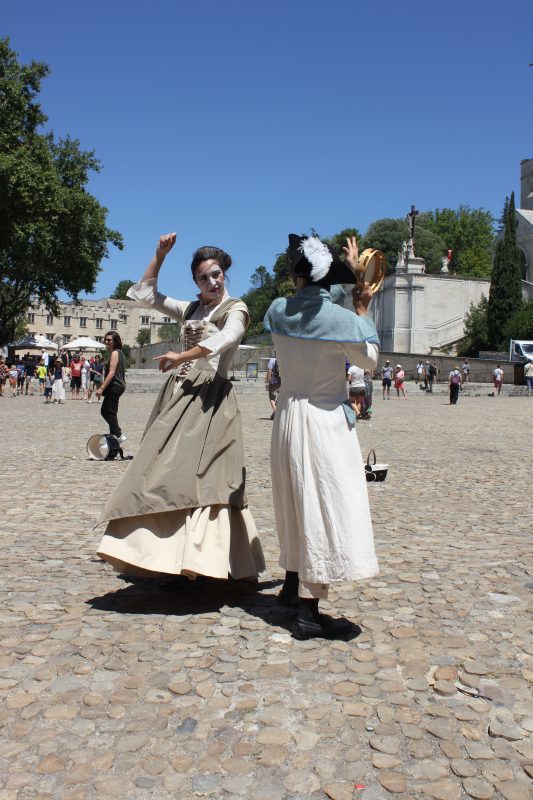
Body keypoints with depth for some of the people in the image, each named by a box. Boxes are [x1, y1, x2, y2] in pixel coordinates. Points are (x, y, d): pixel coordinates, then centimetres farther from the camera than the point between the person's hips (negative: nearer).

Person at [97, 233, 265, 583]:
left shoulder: (236, 309, 3)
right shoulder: (190, 309, 20)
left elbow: (223, 339, -18)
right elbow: (145, 293, 24)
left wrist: (182, 356, -23)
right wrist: (160, 256, 15)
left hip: (210, 399, -6)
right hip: (178, 396, 7)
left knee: (195, 474, -15)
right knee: (166, 472, 2)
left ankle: (196, 561, -14)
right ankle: (176, 559, 8)